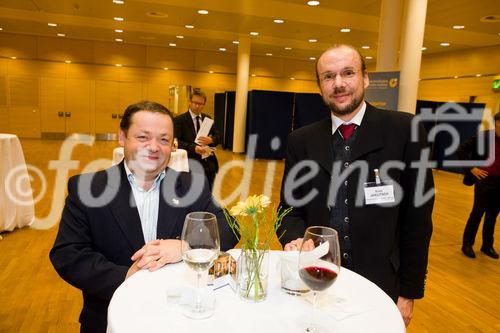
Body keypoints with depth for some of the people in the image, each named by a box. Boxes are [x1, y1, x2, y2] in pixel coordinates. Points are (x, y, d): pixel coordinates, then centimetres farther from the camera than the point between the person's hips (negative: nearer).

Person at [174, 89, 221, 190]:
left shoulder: (207, 118, 13)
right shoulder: (179, 120, -3)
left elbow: (218, 137, 11)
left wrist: (211, 140, -13)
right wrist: (193, 148, -27)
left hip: (209, 164, 5)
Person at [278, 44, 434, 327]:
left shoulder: (405, 131, -9)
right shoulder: (301, 140, -1)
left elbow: (417, 217, -6)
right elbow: (291, 208, 4)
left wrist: (409, 292, -3)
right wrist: (296, 239, -17)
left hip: (380, 285, -1)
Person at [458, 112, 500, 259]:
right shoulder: (484, 137, -8)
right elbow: (461, 150, -7)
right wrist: (472, 168, -11)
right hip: (485, 180, -4)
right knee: (477, 213, 1)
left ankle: (487, 246, 25)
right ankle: (467, 244, 13)